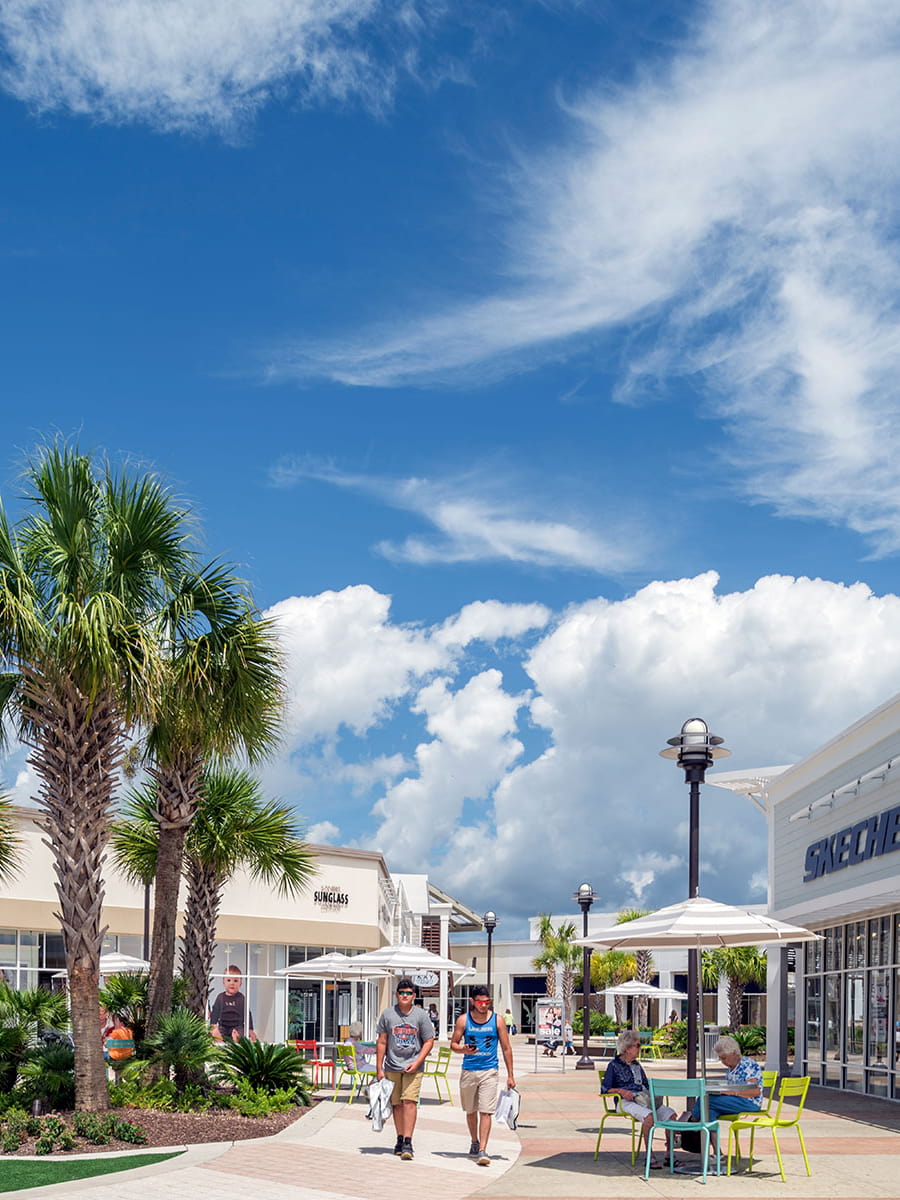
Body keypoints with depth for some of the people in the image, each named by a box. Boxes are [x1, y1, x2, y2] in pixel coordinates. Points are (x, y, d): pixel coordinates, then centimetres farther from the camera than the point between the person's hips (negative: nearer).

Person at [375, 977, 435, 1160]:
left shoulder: (421, 1015, 1)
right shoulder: (388, 1014, 3)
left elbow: (429, 1041, 3)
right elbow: (381, 1042, 7)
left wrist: (416, 1063, -8)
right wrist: (379, 1068, 4)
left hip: (413, 1067, -2)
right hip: (392, 1067, 2)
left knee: (409, 1101, -13)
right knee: (396, 1104, 6)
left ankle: (408, 1143, -13)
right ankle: (400, 1140, 21)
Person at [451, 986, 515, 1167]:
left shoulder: (497, 1020, -1)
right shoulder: (463, 1020, 0)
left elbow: (506, 1048, 4)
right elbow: (453, 1043, 5)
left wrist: (510, 1076, 3)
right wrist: (463, 1049, -18)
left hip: (490, 1071, -2)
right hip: (468, 1070, 2)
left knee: (486, 1111, -11)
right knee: (470, 1111, 14)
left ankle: (482, 1150, -13)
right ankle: (474, 1143, 34)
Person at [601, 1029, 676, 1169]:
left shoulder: (637, 1065, 25)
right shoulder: (614, 1065, 6)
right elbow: (604, 1089, -1)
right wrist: (621, 1091, -18)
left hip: (644, 1099, 6)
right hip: (626, 1101, -6)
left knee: (671, 1114, -19)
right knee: (649, 1116, -37)